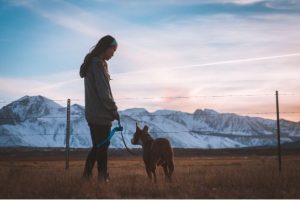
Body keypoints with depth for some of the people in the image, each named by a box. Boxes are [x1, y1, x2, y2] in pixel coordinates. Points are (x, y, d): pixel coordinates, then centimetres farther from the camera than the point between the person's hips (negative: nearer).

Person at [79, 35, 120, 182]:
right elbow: (103, 93, -19)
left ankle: (87, 174, 18)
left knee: (97, 146, 16)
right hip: (101, 114, -9)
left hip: (93, 114, 9)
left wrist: (111, 109, 12)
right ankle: (102, 176, 7)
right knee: (102, 146, 0)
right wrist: (114, 110, -7)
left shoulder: (91, 63, 15)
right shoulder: (98, 64, -16)